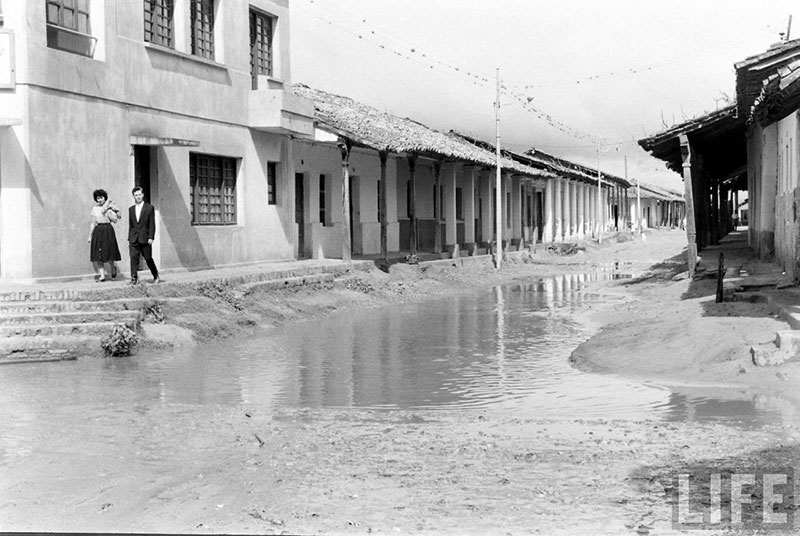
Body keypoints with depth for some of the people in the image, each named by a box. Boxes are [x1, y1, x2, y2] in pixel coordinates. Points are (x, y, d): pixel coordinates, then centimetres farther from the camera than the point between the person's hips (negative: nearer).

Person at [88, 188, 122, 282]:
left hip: (108, 230, -3)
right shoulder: (94, 208, 10)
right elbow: (92, 223, 12)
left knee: (108, 252, -7)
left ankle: (113, 266, 24)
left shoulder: (110, 206, 3)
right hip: (98, 231, 3)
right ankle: (102, 275, 1)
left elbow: (115, 220, -6)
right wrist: (90, 236, 9)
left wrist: (107, 210, -11)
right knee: (98, 253, -2)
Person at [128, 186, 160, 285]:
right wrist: (129, 239, 11)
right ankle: (134, 278, -9)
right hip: (133, 239, 3)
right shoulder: (131, 209, 13)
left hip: (145, 238, -3)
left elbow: (152, 224, -3)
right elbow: (130, 225, 15)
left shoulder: (149, 208, 1)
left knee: (148, 258, 5)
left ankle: (156, 276, 23)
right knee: (133, 258, -8)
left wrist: (151, 237, -11)